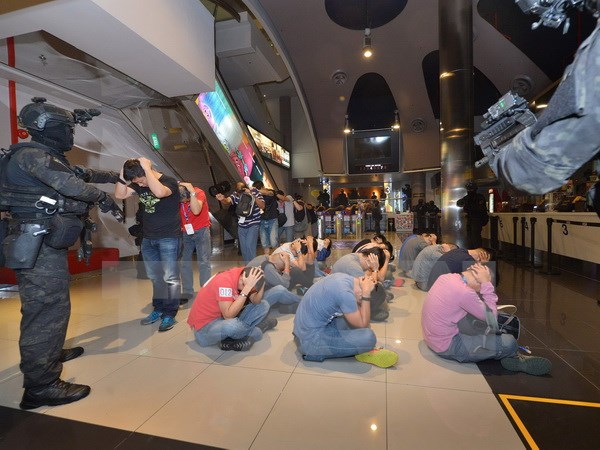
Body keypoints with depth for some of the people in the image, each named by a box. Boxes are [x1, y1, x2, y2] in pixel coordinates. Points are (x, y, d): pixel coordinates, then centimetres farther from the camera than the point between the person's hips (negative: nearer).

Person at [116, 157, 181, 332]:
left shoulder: (169, 181, -13)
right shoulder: (139, 184, 7)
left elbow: (159, 192, -35)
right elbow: (120, 194, 2)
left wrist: (147, 168, -26)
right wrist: (123, 172, -7)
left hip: (169, 238, -7)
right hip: (148, 239, 7)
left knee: (170, 278, -3)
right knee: (155, 277, 14)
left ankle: (169, 314, 6)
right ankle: (158, 309, 27)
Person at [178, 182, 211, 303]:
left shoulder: (199, 193, -17)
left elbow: (196, 211, -35)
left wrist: (192, 192, -33)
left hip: (201, 231, -4)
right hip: (185, 232, 4)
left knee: (203, 262, -3)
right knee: (184, 262, 2)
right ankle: (187, 292, 10)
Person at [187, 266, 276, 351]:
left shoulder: (243, 274, -8)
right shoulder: (224, 281, -30)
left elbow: (256, 301, -5)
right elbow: (228, 315, -35)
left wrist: (262, 282, -23)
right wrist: (247, 287, -36)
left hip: (224, 319, 8)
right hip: (205, 325, -7)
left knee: (264, 305, 3)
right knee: (232, 325, -40)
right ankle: (256, 331, -6)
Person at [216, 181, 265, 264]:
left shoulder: (254, 191, -12)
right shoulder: (235, 194, -6)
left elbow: (262, 206, -19)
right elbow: (227, 201, -23)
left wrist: (252, 195, -29)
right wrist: (222, 199, -46)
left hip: (253, 224, -4)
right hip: (241, 225, 4)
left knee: (250, 246, -16)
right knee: (243, 247, 7)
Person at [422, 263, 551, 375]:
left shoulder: (446, 277, -3)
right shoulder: (464, 292, -28)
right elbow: (492, 317, -13)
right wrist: (487, 284, -15)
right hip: (448, 347, -8)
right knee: (509, 342, -7)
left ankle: (508, 354, 20)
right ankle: (513, 358, 26)